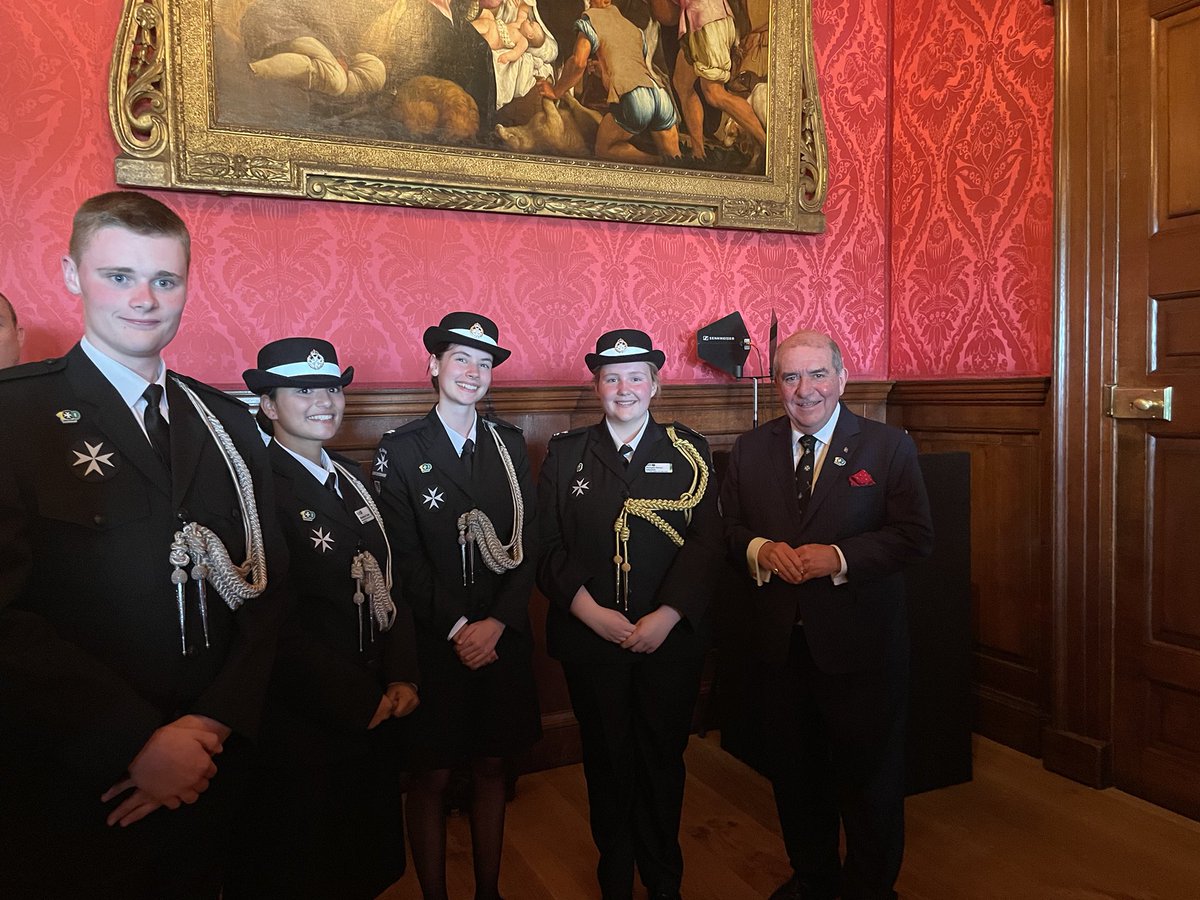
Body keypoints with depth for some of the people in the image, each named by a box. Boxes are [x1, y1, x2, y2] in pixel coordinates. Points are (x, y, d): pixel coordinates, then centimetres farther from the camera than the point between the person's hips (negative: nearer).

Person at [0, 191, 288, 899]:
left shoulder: (229, 421, 5)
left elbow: (268, 584, 3)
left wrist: (216, 723, -9)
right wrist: (138, 743, -17)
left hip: (209, 769, 4)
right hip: (69, 788, -4)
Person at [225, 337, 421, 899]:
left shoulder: (349, 477, 8)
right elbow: (273, 625, -20)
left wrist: (402, 678, -2)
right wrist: (361, 703, -15)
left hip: (375, 716, 7)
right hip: (303, 728, -7)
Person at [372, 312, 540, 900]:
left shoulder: (509, 444, 6)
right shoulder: (400, 449, -4)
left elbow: (527, 543, 2)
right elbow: (403, 557, -8)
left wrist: (497, 623, -10)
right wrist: (457, 628, -13)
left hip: (502, 638, 3)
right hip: (433, 644, -3)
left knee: (490, 768, 15)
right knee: (431, 778, 8)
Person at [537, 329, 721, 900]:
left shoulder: (689, 452, 2)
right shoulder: (566, 453, 3)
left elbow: (706, 541, -5)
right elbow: (548, 546, -2)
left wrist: (667, 616, -15)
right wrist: (590, 611, -13)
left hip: (671, 637, 0)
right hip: (589, 638, 0)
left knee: (663, 761, 12)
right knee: (607, 762, 13)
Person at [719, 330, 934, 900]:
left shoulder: (888, 447, -6)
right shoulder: (751, 449, 4)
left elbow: (915, 536, -10)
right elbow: (728, 526, 7)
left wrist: (838, 558, -22)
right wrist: (760, 549, -14)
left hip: (861, 643, -3)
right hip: (781, 640, 3)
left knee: (868, 773, 13)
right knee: (794, 769, 19)